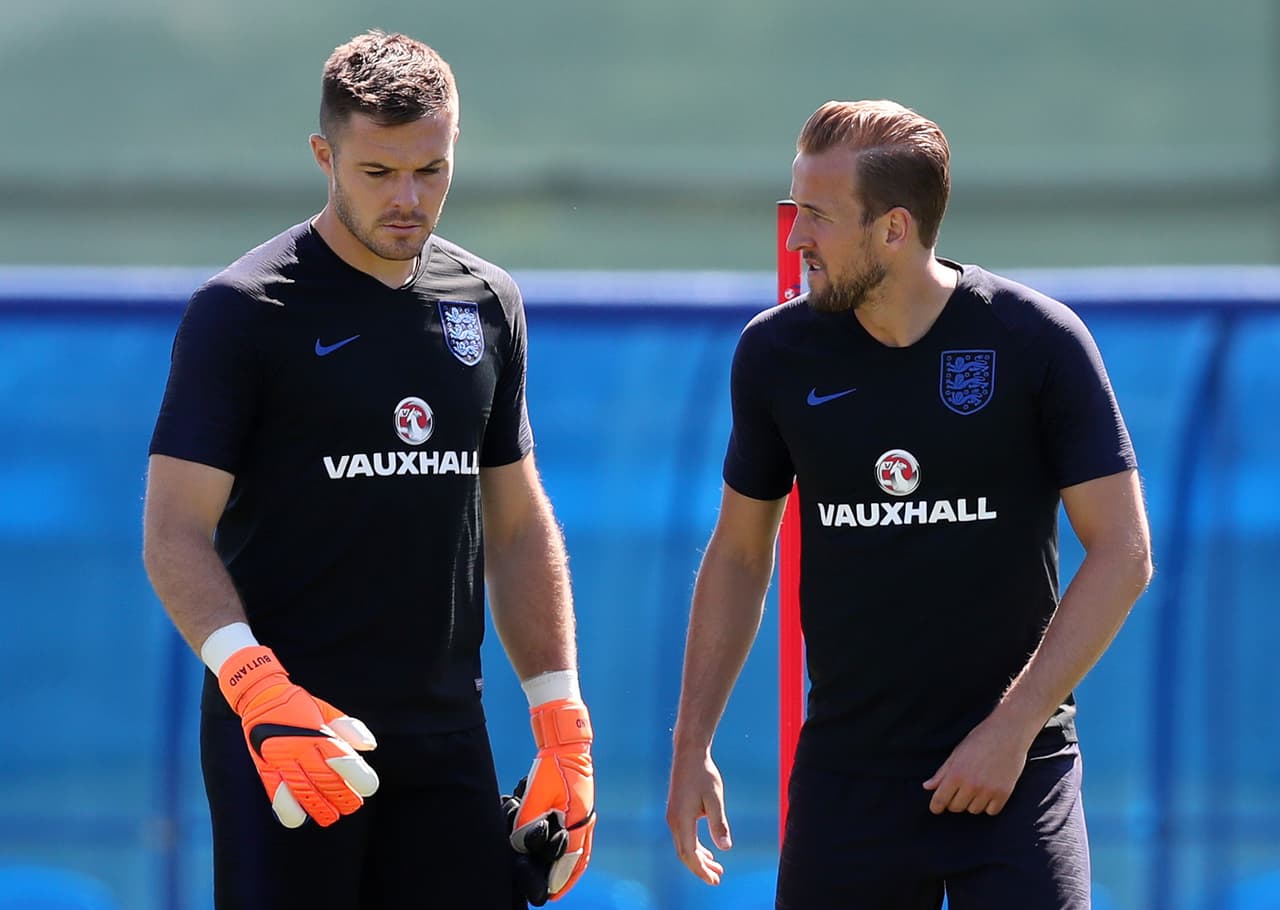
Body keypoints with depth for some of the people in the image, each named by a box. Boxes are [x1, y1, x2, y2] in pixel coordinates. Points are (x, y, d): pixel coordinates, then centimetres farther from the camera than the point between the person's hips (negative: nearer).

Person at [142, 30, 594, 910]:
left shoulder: (488, 304, 13)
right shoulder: (242, 310, -5)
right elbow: (175, 535, -9)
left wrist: (562, 724, 11)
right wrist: (256, 687, -25)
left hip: (446, 738, 5)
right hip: (283, 738, -5)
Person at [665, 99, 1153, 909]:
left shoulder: (1036, 341, -8)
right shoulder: (777, 353, 1)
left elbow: (1122, 554, -6)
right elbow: (740, 552, 13)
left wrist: (1012, 728, -12)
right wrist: (692, 747, 8)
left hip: (1014, 772, -3)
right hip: (845, 772, 3)